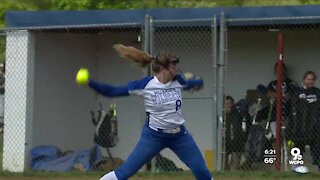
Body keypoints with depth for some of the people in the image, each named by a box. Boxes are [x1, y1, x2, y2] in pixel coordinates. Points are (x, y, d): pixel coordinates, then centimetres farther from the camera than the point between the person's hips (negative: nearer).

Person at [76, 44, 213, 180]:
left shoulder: (177, 81, -3)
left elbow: (188, 84, 25)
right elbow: (112, 91, -15)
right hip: (154, 136, -4)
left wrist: (198, 82, 11)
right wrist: (90, 83, -23)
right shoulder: (144, 85, -16)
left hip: (179, 135, 4)